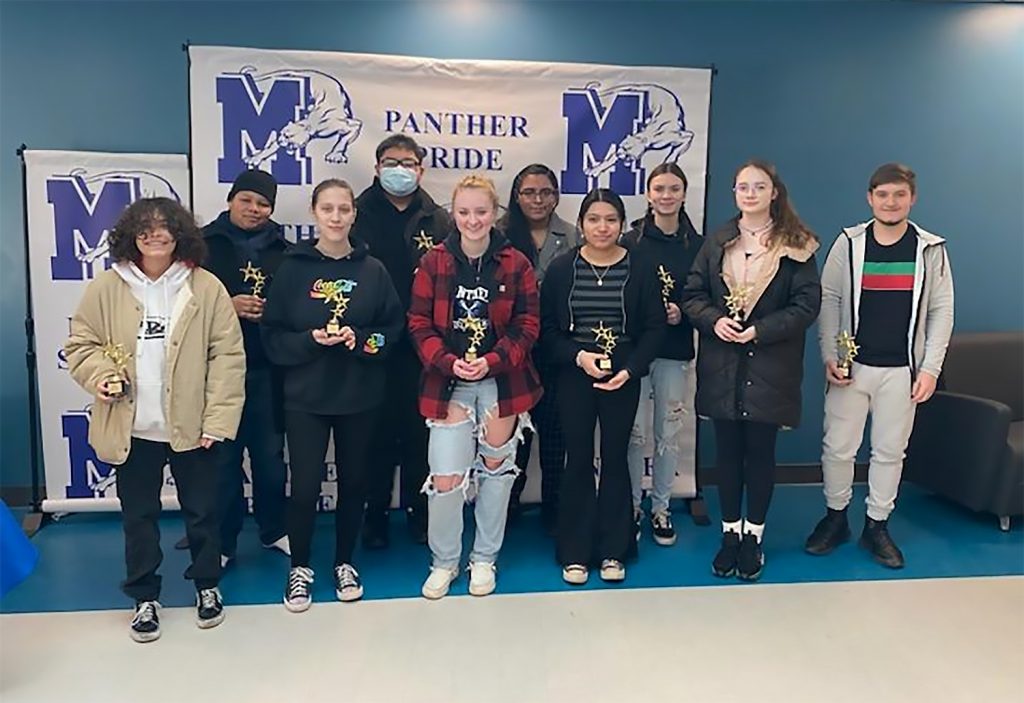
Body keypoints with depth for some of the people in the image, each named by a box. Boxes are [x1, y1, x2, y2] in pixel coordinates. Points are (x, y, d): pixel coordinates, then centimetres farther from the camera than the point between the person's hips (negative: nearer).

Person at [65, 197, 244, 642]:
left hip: (191, 426, -1)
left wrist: (218, 420, -10)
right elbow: (80, 344, 6)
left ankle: (207, 585, 35)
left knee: (201, 510, 13)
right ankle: (145, 597, 33)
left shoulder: (206, 288, -6)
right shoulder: (107, 287, -1)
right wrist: (100, 374, -16)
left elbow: (228, 356, -7)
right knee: (138, 515, 14)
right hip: (132, 428, 2)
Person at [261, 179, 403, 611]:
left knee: (354, 481, 11)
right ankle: (300, 568, 24)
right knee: (305, 485, 0)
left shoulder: (373, 271, 0)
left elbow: (394, 329, 1)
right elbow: (272, 336, -2)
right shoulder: (293, 269, -3)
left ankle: (344, 563, 32)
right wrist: (311, 340, -19)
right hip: (305, 397, -1)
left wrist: (359, 339, -17)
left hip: (360, 397, 2)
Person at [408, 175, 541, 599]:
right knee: (445, 478, -2)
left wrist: (492, 361, -15)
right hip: (448, 380, 0)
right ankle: (443, 562, 22)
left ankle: (484, 558, 31)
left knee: (496, 467, 12)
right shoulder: (434, 262, -1)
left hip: (502, 380, 1)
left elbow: (528, 324, -2)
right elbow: (419, 324, -1)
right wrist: (449, 362, -16)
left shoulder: (516, 264, -1)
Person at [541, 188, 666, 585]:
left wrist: (630, 370, -13)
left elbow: (655, 326, -1)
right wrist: (578, 356, -15)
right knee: (578, 460, 5)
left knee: (615, 459, 8)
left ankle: (613, 551, 23)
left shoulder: (639, 269, -2)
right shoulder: (561, 269, -1)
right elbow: (547, 328, -1)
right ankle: (575, 553, 19)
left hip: (623, 378, 0)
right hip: (574, 377, 0)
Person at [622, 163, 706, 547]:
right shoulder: (630, 242, -1)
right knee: (634, 432, 3)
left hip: (676, 351, 2)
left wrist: (682, 314, -13)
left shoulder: (697, 245, 4)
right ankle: (632, 506, 20)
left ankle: (660, 508, 24)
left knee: (669, 433, 9)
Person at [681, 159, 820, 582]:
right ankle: (730, 533, 25)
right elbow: (692, 294, 5)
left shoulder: (795, 246, -1)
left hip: (770, 368, -2)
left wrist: (761, 330, -17)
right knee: (728, 450, 10)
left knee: (760, 451, 7)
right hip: (722, 367, 2)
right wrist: (714, 320, -15)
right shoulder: (716, 242, 8)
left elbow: (807, 305, -6)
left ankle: (754, 535, 23)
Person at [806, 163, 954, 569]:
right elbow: (828, 299, -1)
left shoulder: (931, 249, 2)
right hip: (851, 366, 0)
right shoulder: (849, 243, 0)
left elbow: (941, 311, 2)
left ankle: (877, 526, 25)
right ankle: (835, 517, 24)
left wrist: (930, 368, -4)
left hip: (902, 370, 1)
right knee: (838, 447, 4)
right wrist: (829, 357, -9)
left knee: (890, 451, 9)